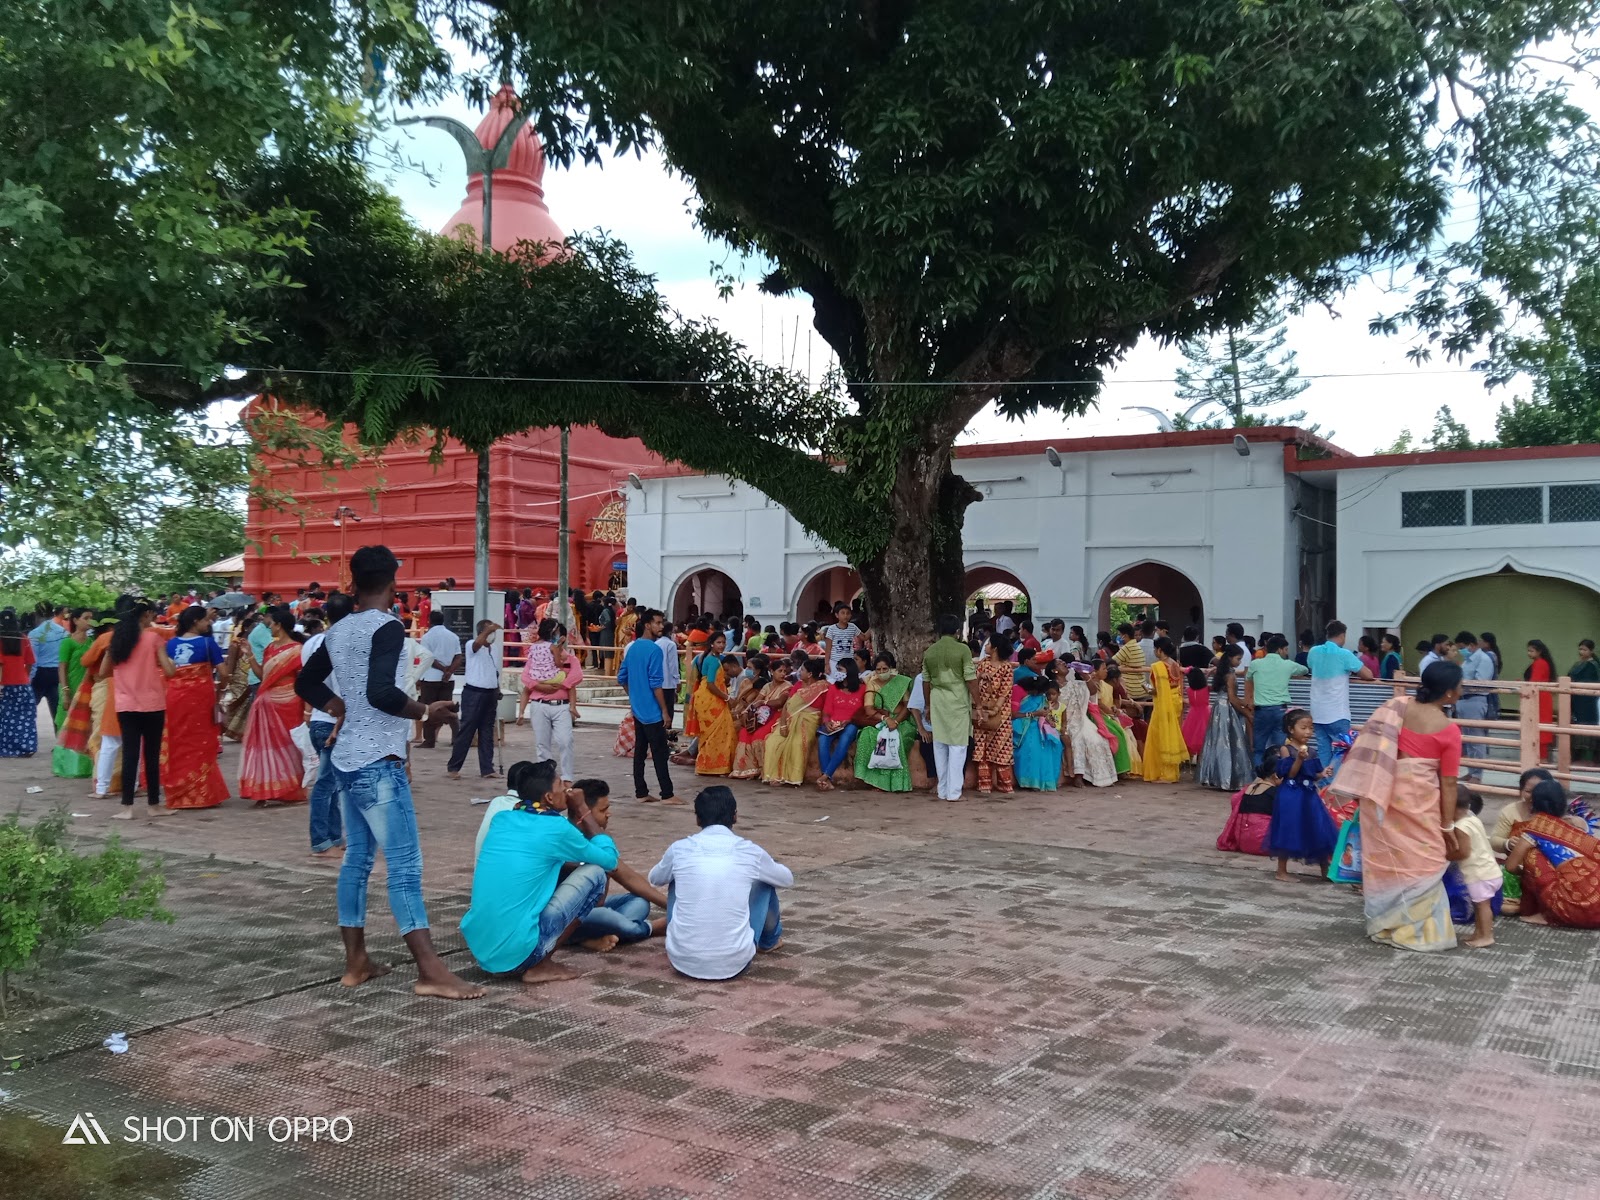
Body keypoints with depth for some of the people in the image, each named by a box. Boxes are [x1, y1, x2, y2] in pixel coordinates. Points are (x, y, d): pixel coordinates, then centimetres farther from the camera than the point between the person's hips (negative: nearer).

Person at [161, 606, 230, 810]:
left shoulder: (171, 643, 6)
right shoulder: (207, 642, -7)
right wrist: (219, 690, 6)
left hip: (175, 696, 4)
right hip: (200, 696, -4)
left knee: (177, 745, 11)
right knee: (201, 744, 4)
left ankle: (177, 795, 16)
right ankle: (202, 793, 7)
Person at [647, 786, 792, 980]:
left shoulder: (679, 849, 1)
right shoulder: (750, 852, -1)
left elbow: (655, 879, 25)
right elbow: (788, 879, 21)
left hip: (682, 961, 1)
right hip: (734, 963, -1)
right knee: (764, 882, 20)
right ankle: (769, 941, 45)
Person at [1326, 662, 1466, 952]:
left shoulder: (1396, 706, 2)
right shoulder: (1449, 730, -10)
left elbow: (1370, 743, 5)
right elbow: (1448, 782, -7)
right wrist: (1448, 824, 0)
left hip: (1381, 791, 5)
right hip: (1417, 797, -5)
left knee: (1386, 855, 14)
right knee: (1421, 862, 7)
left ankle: (1384, 924, 25)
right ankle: (1418, 930, 12)